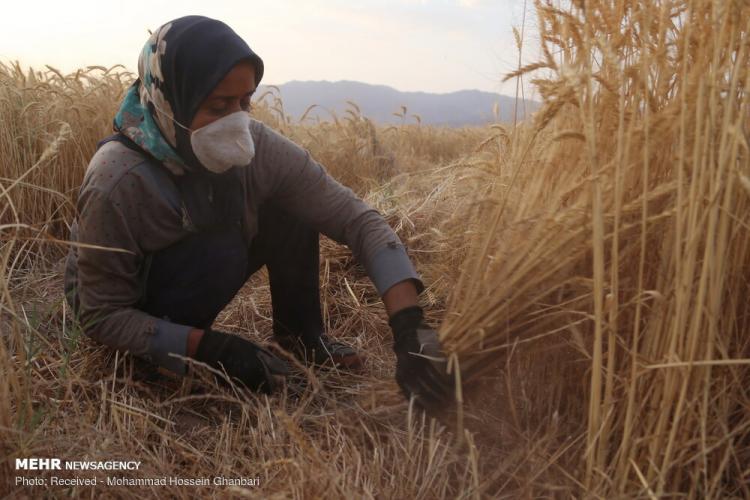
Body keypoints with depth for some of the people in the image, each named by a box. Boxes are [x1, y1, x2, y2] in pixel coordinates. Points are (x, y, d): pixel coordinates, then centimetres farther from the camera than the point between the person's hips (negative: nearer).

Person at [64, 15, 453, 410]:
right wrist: (210, 348, -35)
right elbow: (102, 317, -24)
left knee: (291, 210, -14)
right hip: (121, 307, -4)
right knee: (220, 250, -33)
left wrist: (409, 327, -36)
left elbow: (357, 218, -25)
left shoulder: (256, 147, -22)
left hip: (191, 278, 4)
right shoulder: (116, 183, -33)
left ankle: (300, 333, 2)